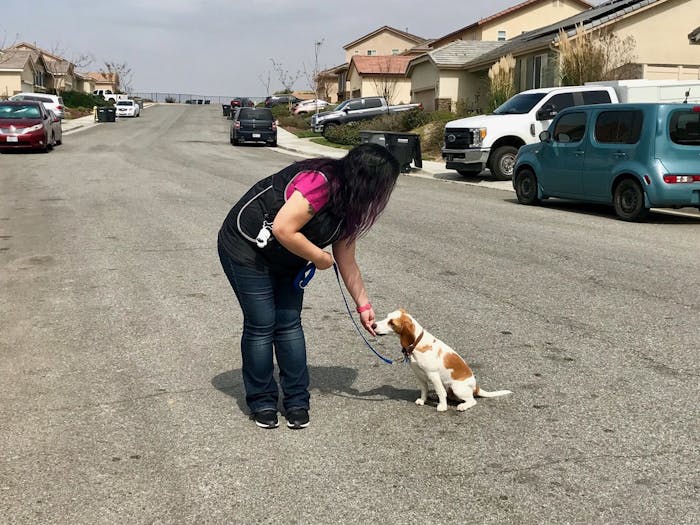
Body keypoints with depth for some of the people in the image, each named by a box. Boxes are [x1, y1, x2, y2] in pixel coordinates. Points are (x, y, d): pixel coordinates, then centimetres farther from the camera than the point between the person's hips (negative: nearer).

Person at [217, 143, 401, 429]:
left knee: (290, 323, 4)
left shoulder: (348, 204, -1)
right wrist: (320, 257, -19)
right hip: (245, 247, -8)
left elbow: (346, 261, 7)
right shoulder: (319, 183, -30)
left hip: (285, 260, 8)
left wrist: (363, 305, 9)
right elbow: (283, 230, -33)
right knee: (261, 325, -4)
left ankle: (297, 402, 12)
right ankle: (262, 402, 11)